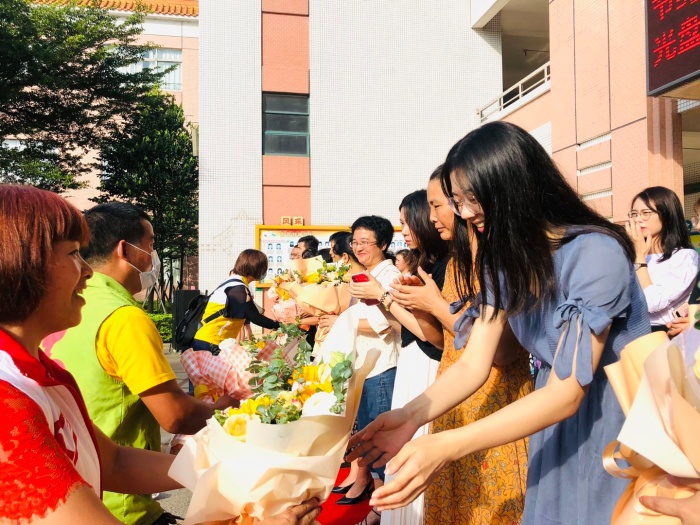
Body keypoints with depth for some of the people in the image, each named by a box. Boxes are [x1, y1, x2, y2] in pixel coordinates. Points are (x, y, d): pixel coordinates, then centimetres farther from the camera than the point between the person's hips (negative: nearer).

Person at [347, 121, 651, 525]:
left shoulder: (595, 253, -26)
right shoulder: (502, 258, -4)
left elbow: (567, 393, -29)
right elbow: (474, 365, -9)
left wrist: (448, 447, -38)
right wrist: (413, 415, -28)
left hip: (623, 414, -6)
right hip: (560, 410, 6)